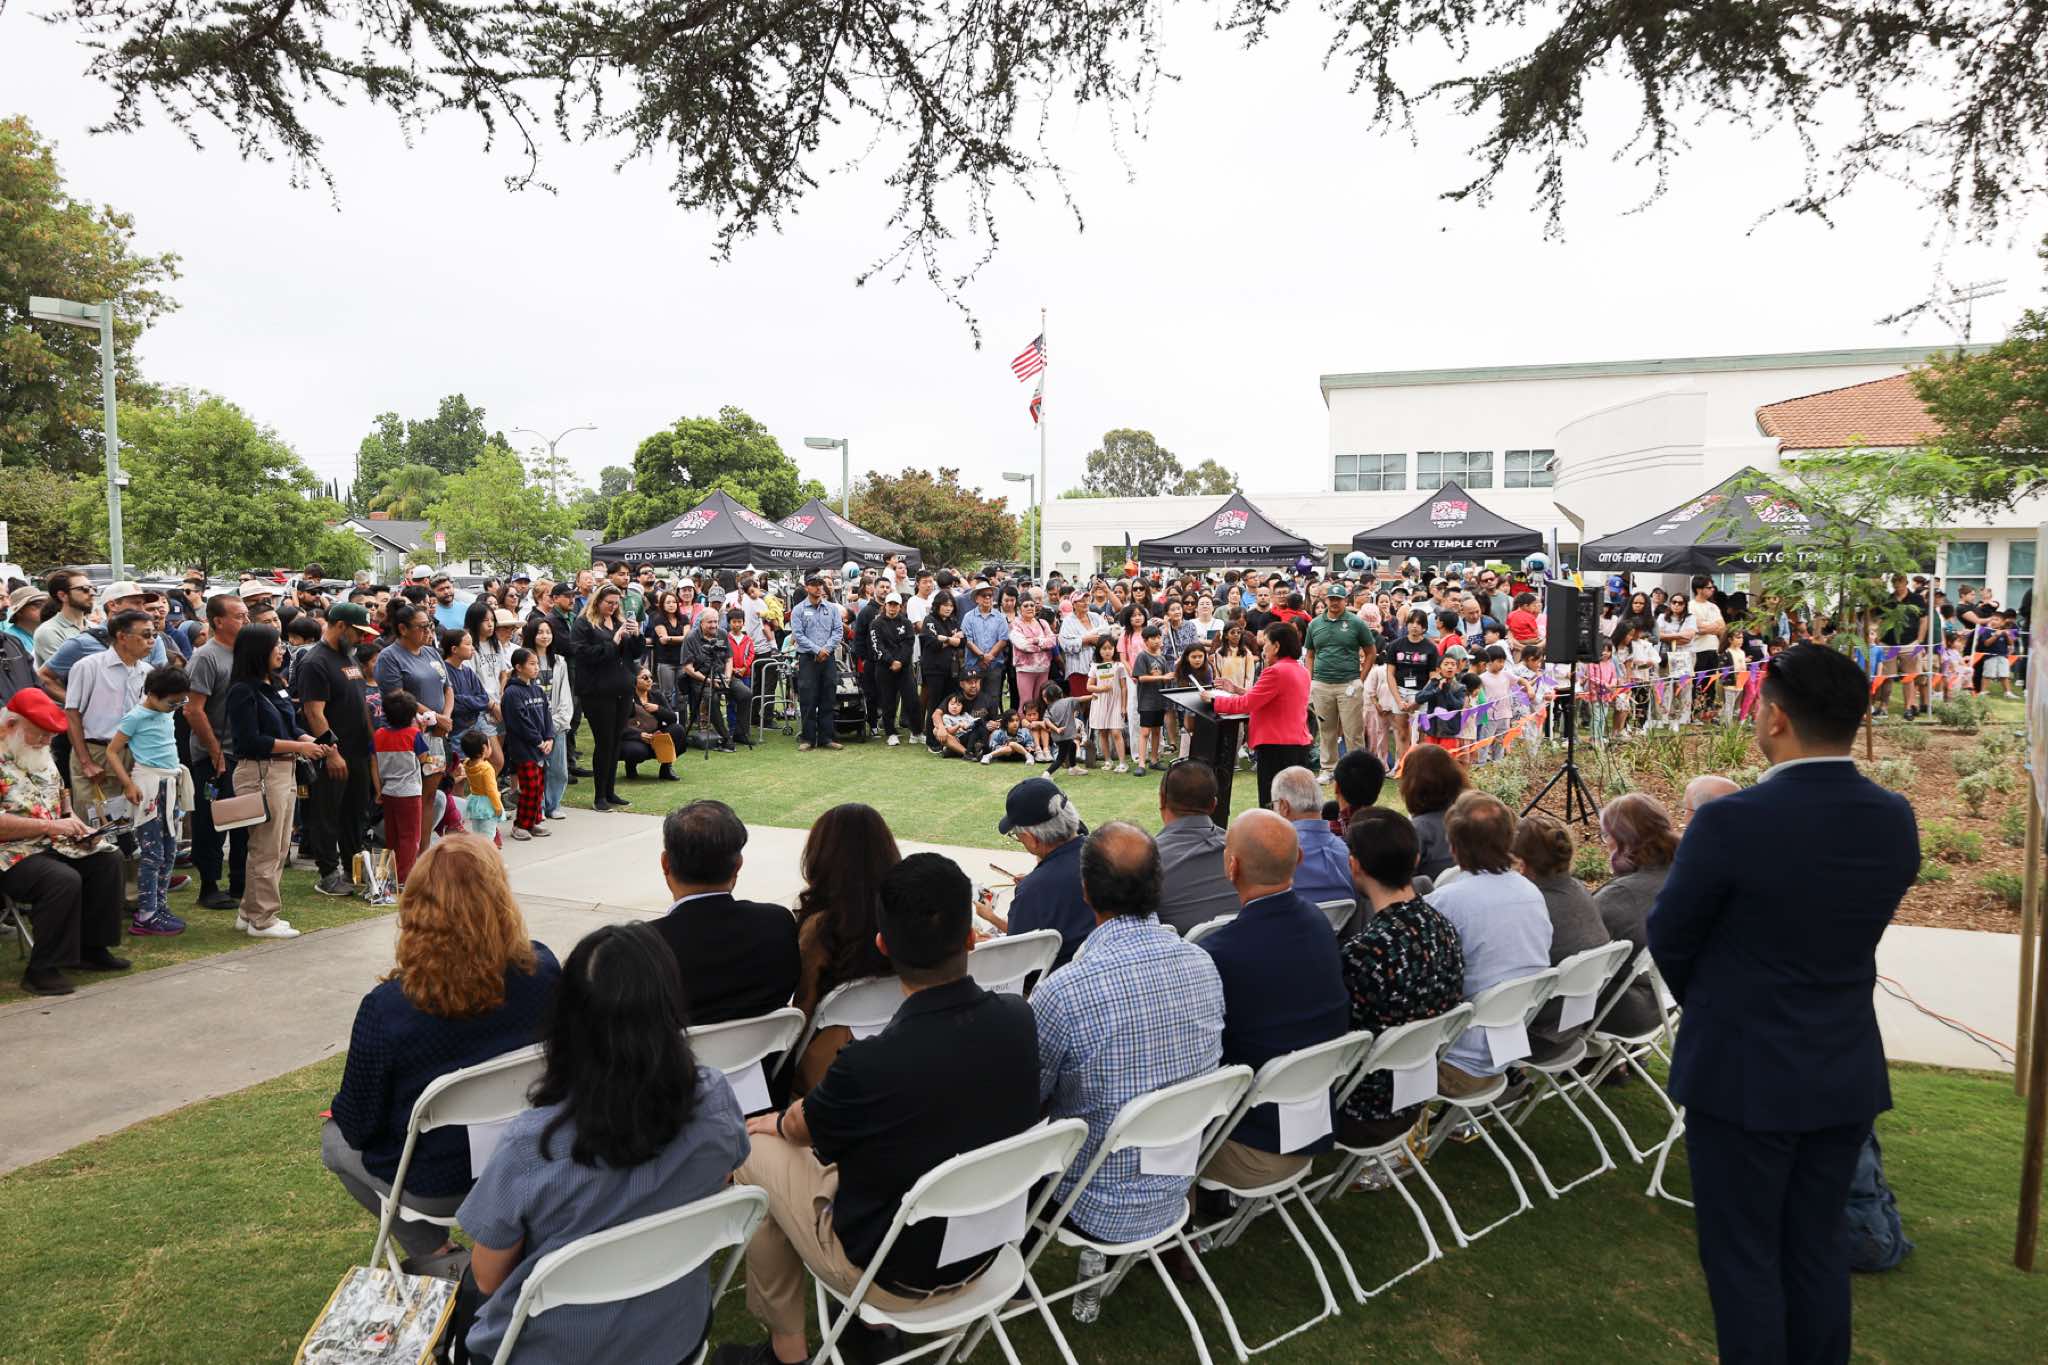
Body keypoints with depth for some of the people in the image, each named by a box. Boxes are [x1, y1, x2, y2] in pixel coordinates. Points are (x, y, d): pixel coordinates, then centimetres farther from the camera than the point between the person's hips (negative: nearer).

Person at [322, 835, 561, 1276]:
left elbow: (358, 1127, -15)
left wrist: (343, 1111, 8)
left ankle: (438, 1260, 15)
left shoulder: (386, 1008, -28)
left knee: (335, 1140, 27)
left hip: (434, 1185, -5)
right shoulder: (541, 971, -20)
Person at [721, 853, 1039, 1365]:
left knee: (753, 1149, 12)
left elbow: (801, 1128, -9)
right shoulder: (1018, 1020, -17)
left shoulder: (869, 1065, -34)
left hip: (895, 1278, -5)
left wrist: (776, 1121, 15)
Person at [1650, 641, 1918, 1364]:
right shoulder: (1895, 820, -4)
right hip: (1847, 1076, 6)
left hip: (1745, 1075, -6)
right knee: (1818, 1246, 19)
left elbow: (1669, 938, -9)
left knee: (1742, 1259, 8)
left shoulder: (1730, 823, -23)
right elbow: (1849, 933, 6)